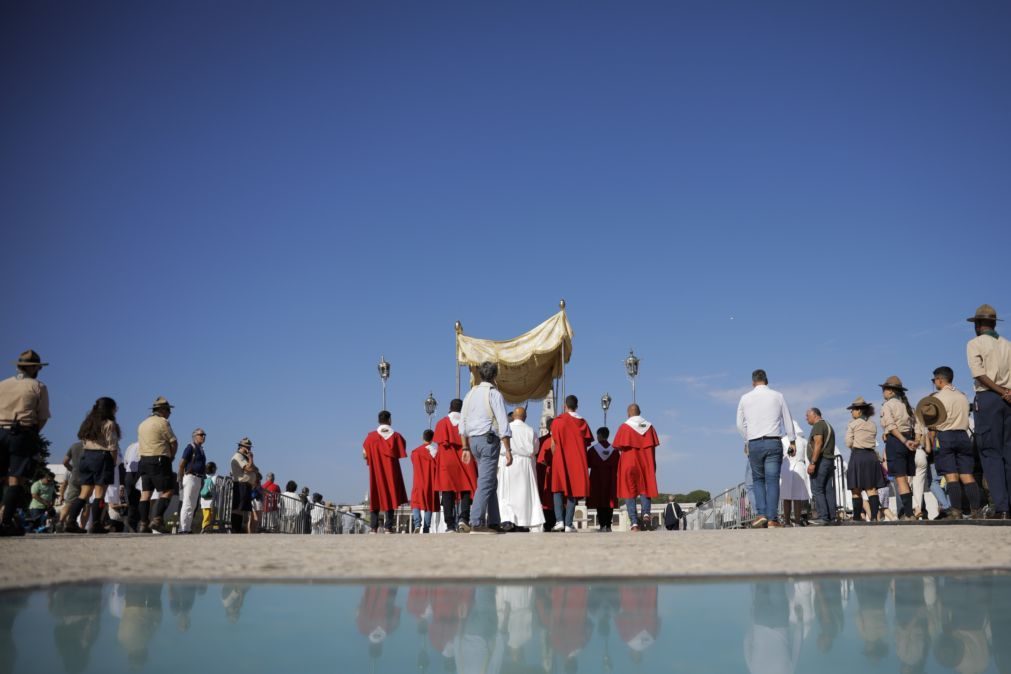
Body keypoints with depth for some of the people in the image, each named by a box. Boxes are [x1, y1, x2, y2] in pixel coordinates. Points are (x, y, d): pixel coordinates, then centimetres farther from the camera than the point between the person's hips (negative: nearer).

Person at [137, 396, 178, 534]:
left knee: (145, 493, 6)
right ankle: (156, 520, -17)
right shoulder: (162, 422, -6)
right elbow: (174, 443, -7)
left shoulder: (142, 424, 19)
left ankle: (143, 524, 4)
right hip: (159, 461, -8)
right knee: (166, 492, -6)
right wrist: (171, 456, 12)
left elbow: (142, 443, 18)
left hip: (144, 460, 8)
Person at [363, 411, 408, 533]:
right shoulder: (396, 436, -3)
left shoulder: (371, 436, -3)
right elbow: (401, 454, -2)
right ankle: (388, 527, -7)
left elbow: (364, 455, -3)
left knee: (375, 498, 6)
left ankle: (374, 528, -2)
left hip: (376, 473, 1)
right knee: (390, 497, 2)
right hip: (392, 472, -1)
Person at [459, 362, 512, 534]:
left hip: (473, 440, 7)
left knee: (491, 482, 14)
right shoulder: (495, 394, -7)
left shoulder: (470, 394, 13)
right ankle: (476, 524, -13)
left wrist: (466, 448, 15)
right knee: (485, 483, -8)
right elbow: (503, 425, -12)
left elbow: (462, 424, 12)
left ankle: (493, 523, 13)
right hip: (489, 440, -7)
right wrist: (508, 450, -11)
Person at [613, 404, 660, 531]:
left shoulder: (624, 427, -5)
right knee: (645, 489, 13)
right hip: (646, 464, 3)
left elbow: (619, 447, -8)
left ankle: (634, 523, -5)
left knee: (630, 492, 2)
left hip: (628, 463, -3)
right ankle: (646, 513, -12)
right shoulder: (649, 427, 5)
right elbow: (653, 447, 4)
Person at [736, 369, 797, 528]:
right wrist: (792, 440, 22)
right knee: (772, 480, 0)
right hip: (774, 442, -1)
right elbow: (788, 420, 11)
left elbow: (740, 424, 10)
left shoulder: (745, 398, 4)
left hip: (754, 444, 1)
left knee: (758, 479, 12)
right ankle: (772, 518, -5)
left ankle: (761, 514, -2)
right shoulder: (778, 396, 4)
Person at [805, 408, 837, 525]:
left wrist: (812, 463, -22)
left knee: (817, 490, -11)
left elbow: (818, 444, -19)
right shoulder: (828, 425, 23)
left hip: (820, 461, -10)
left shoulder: (818, 425, -8)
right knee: (829, 490, 6)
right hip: (830, 461, 10)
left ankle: (823, 517, -17)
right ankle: (831, 517, 4)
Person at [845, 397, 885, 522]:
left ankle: (857, 517, -1)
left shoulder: (853, 424, -2)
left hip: (857, 456, -5)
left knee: (856, 490, 0)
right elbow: (873, 441, 14)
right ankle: (874, 516, -11)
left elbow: (849, 443, -4)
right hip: (871, 455, 5)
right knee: (872, 489, 0)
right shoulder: (873, 425, 13)